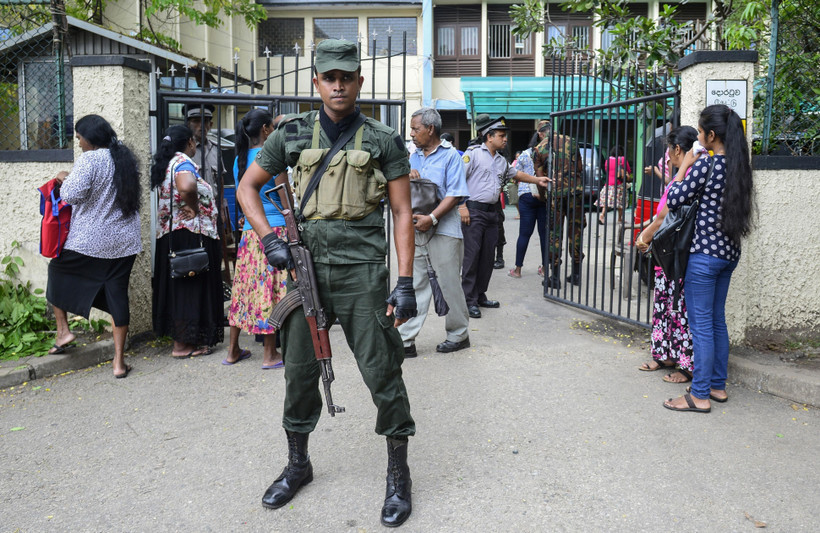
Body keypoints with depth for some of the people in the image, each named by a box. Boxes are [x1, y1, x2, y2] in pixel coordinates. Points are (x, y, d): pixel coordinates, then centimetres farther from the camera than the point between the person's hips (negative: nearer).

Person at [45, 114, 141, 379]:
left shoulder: (89, 159, -15)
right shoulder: (125, 157, 8)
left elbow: (73, 195, -19)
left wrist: (65, 179, 2)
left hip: (89, 241, -5)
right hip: (124, 242, 6)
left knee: (57, 270, 22)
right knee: (118, 294, 6)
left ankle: (63, 331, 21)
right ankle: (119, 361, 8)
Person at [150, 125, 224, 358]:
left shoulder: (166, 164, 16)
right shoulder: (183, 162, -13)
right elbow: (187, 186, -35)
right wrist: (193, 208, -19)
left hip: (169, 234, 10)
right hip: (189, 234, -10)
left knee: (177, 286, 15)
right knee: (188, 286, -3)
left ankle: (180, 338, 24)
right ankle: (182, 345, 2)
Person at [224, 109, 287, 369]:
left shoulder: (240, 159, 11)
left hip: (249, 230, 7)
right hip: (274, 229, -7)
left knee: (244, 286, 12)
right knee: (271, 288, -1)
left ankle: (233, 350, 19)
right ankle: (270, 354, 6)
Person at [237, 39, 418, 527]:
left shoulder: (383, 141, 1)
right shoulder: (294, 135, 7)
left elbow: (403, 212, 0)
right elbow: (248, 185, 14)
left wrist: (406, 282, -8)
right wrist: (269, 239, -1)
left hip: (362, 271, -3)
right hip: (307, 266, 3)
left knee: (382, 371, -1)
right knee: (299, 371, 11)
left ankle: (399, 474, 16)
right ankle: (298, 464, 31)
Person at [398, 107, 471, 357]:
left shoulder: (450, 155, -3)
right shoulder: (414, 157, 17)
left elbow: (455, 195, -11)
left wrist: (432, 218, -21)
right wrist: (407, 174, -1)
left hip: (443, 231, -6)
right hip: (415, 229, 6)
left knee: (448, 285, 3)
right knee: (412, 285, 4)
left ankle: (458, 335, 19)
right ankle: (406, 340, 6)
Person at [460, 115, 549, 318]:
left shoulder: (501, 160, 18)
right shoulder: (473, 153, -6)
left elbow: (515, 174, 35)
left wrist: (537, 180, 24)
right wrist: (462, 206, -17)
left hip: (492, 212, 8)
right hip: (473, 211, -8)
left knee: (488, 256, 10)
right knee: (471, 256, -7)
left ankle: (480, 296, 21)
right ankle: (469, 301, -2)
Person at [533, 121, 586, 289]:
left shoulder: (538, 149, 4)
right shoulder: (569, 141, 7)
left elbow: (540, 176, 2)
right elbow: (580, 167, 8)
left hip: (555, 192, -2)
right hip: (575, 190, 2)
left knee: (554, 233, 4)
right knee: (576, 231, 10)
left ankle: (555, 277, 4)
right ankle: (576, 274, 17)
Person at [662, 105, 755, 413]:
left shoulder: (706, 164, -15)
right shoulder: (738, 165, 8)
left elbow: (673, 200, -13)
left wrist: (684, 167, -2)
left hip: (705, 254, -8)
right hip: (730, 252, 8)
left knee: (701, 324, -3)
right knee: (717, 321, 16)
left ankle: (700, 396, 3)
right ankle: (718, 386, 25)